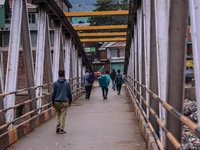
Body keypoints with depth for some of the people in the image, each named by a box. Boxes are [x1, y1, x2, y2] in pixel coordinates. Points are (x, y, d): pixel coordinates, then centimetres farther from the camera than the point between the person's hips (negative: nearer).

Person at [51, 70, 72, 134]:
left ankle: (58, 125, 2)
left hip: (57, 101, 1)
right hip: (64, 102, -1)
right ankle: (61, 129, 3)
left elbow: (53, 93, -1)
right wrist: (70, 102, 13)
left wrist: (53, 102, 6)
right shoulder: (67, 83, -2)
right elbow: (69, 93, 3)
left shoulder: (55, 83, -2)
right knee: (63, 115, 2)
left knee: (58, 114, 18)